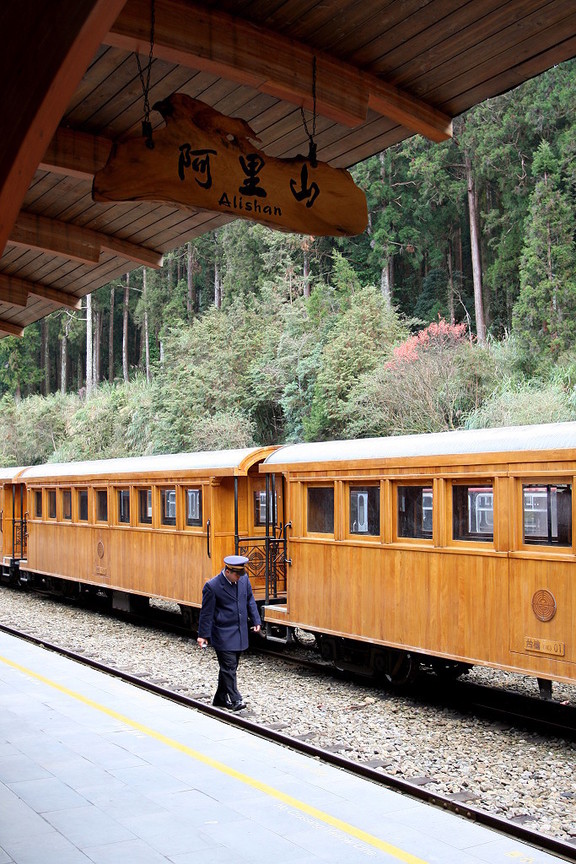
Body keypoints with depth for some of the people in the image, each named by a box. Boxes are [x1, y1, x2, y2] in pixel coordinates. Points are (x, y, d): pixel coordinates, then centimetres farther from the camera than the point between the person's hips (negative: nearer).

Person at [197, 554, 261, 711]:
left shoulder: (244, 579, 0)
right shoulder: (212, 586, -16)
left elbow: (250, 600, 14)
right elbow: (206, 613, -10)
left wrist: (255, 621, 11)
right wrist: (203, 635, -8)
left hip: (240, 633, 6)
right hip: (223, 635, -6)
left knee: (230, 667, 13)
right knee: (229, 666, -7)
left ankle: (220, 698, 25)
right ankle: (235, 700, 0)